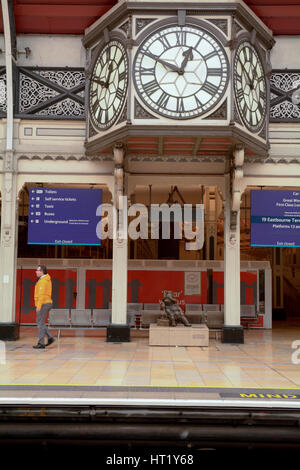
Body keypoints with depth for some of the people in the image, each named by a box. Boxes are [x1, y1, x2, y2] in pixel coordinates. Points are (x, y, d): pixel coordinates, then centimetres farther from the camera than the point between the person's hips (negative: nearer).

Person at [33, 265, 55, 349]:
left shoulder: (42, 281, -16)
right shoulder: (47, 280, 16)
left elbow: (42, 294, -22)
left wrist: (38, 306, -22)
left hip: (43, 304, -10)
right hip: (47, 303, 10)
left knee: (40, 323, -5)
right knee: (41, 323, 16)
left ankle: (41, 343, -2)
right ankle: (50, 338, 9)